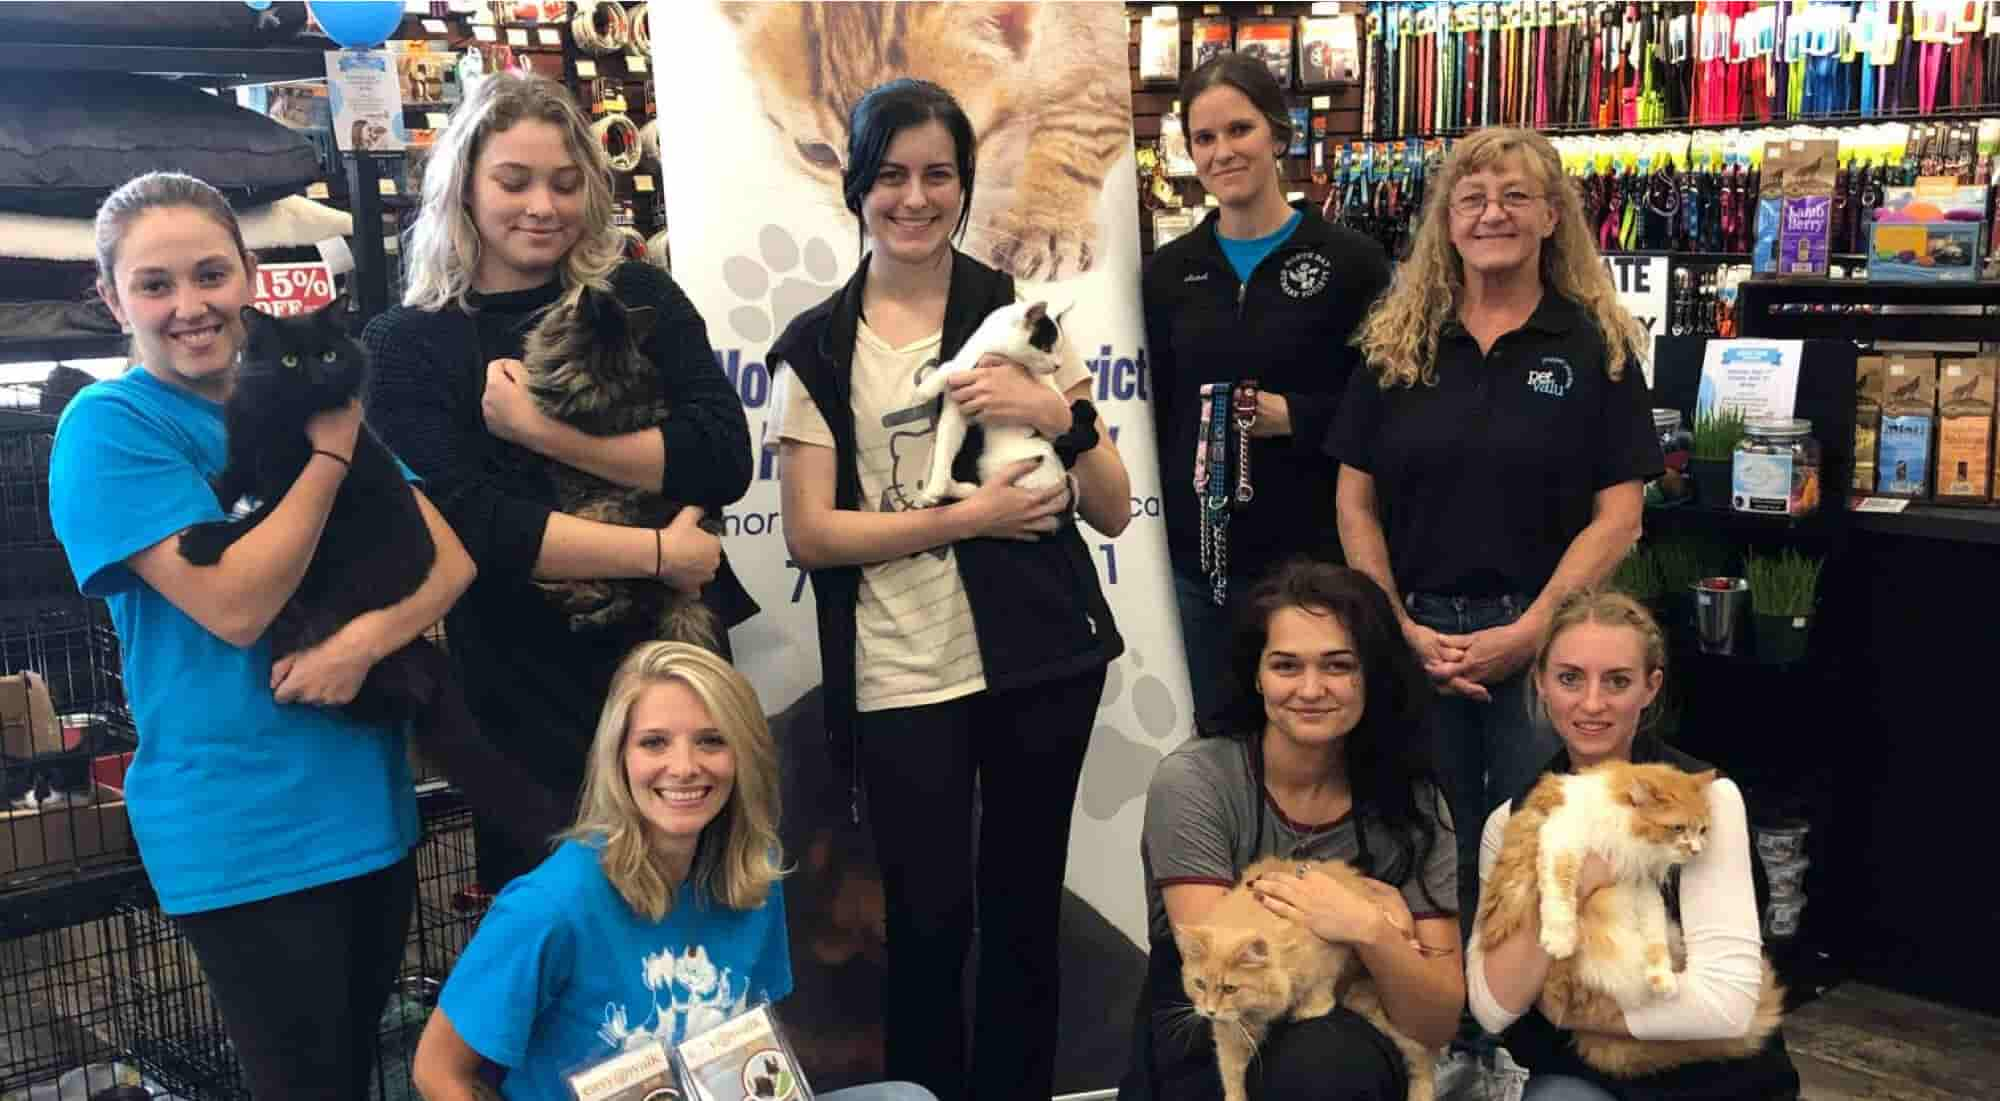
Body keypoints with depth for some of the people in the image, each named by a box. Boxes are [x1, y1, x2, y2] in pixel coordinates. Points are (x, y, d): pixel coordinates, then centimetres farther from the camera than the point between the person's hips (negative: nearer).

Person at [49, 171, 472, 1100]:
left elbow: (450, 559, 1)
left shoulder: (316, 402, 7)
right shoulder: (109, 426, -10)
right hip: (244, 837, -5)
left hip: (371, 806, 6)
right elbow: (234, 605, -20)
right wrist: (329, 453, -15)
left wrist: (368, 638, -18)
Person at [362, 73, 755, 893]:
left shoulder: (642, 299, 4)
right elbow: (471, 526, -14)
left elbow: (724, 459, -9)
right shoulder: (408, 346, -1)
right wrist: (661, 553, -16)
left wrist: (544, 432, -16)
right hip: (527, 701, -2)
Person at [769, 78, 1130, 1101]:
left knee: (1024, 908, 11)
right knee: (929, 919, 4)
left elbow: (1115, 511, 3)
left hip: (1041, 660, 2)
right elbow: (810, 533, -6)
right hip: (900, 678, -1)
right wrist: (969, 517, -14)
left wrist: (1058, 414, -15)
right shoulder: (817, 347, 2)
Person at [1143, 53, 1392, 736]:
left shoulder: (1349, 261, -4)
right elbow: (1153, 414, 12)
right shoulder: (1169, 272, 8)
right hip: (1199, 553, 4)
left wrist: (1292, 415, -17)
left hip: (1310, 550, -3)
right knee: (1215, 731, 14)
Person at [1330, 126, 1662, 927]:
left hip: (1545, 639, -2)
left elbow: (1618, 514, -4)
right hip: (1413, 637, 2)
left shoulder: (1598, 345, 0)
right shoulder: (1395, 344, 6)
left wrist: (1529, 631, -13)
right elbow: (1356, 503, 4)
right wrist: (1401, 628, -7)